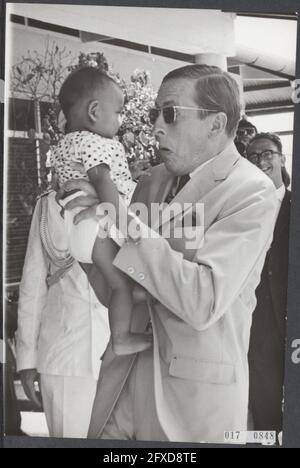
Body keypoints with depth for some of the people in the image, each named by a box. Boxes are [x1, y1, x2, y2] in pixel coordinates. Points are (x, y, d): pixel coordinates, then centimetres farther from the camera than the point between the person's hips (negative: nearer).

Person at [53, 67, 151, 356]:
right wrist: (113, 221, -30)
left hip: (75, 227, 10)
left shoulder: (64, 144, 15)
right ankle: (121, 338, 4)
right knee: (122, 282, -2)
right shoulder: (97, 144, -17)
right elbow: (103, 181, -27)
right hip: (97, 228, -10)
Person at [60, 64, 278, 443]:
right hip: (126, 373, 6)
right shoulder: (154, 181, 5)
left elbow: (203, 302, -25)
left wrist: (126, 224, -23)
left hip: (198, 388, -5)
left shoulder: (252, 193, -14)